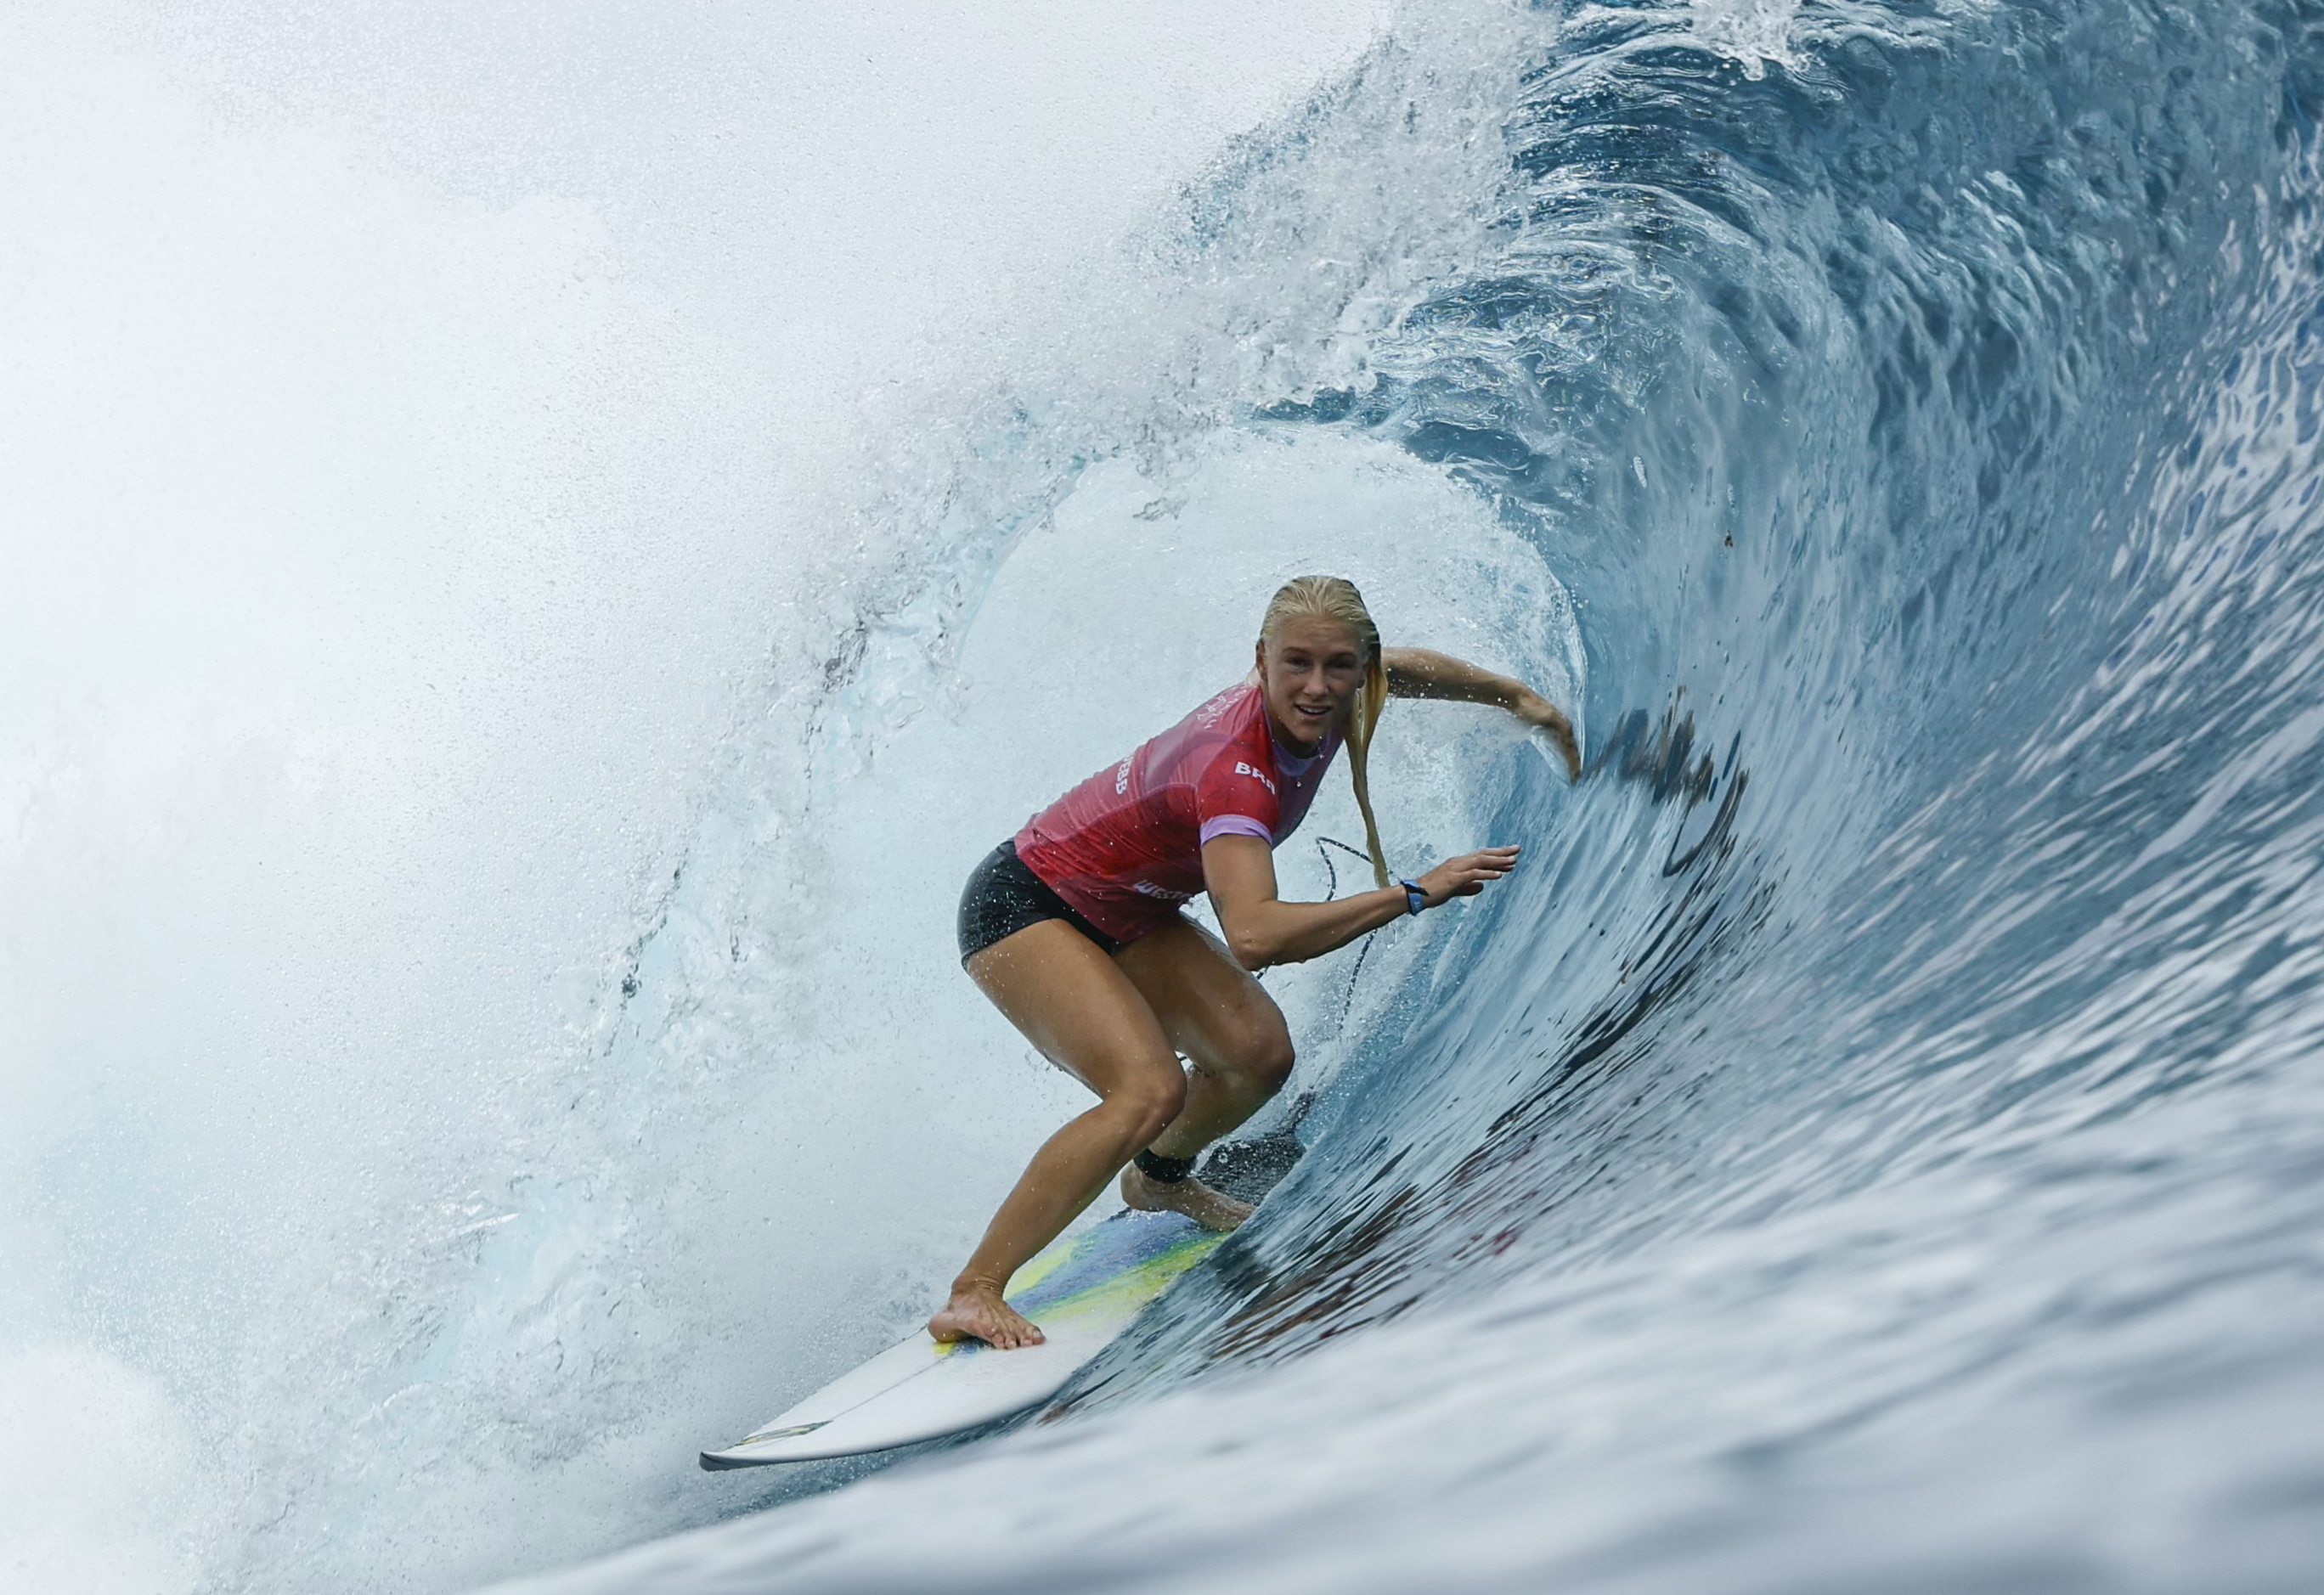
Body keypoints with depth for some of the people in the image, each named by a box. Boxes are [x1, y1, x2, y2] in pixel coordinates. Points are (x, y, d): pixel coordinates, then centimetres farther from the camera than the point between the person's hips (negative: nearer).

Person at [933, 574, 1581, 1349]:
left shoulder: (1324, 704, -12)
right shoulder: (1237, 767, -36)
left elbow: (1406, 668, 13)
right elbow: (1252, 935, -50)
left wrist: (1520, 697, 14)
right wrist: (1414, 892, -46)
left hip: (1124, 912, 8)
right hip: (1022, 907, -8)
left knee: (1258, 1051, -6)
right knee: (1151, 1090, -26)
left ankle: (1159, 1179, 26)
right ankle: (971, 1297, -20)